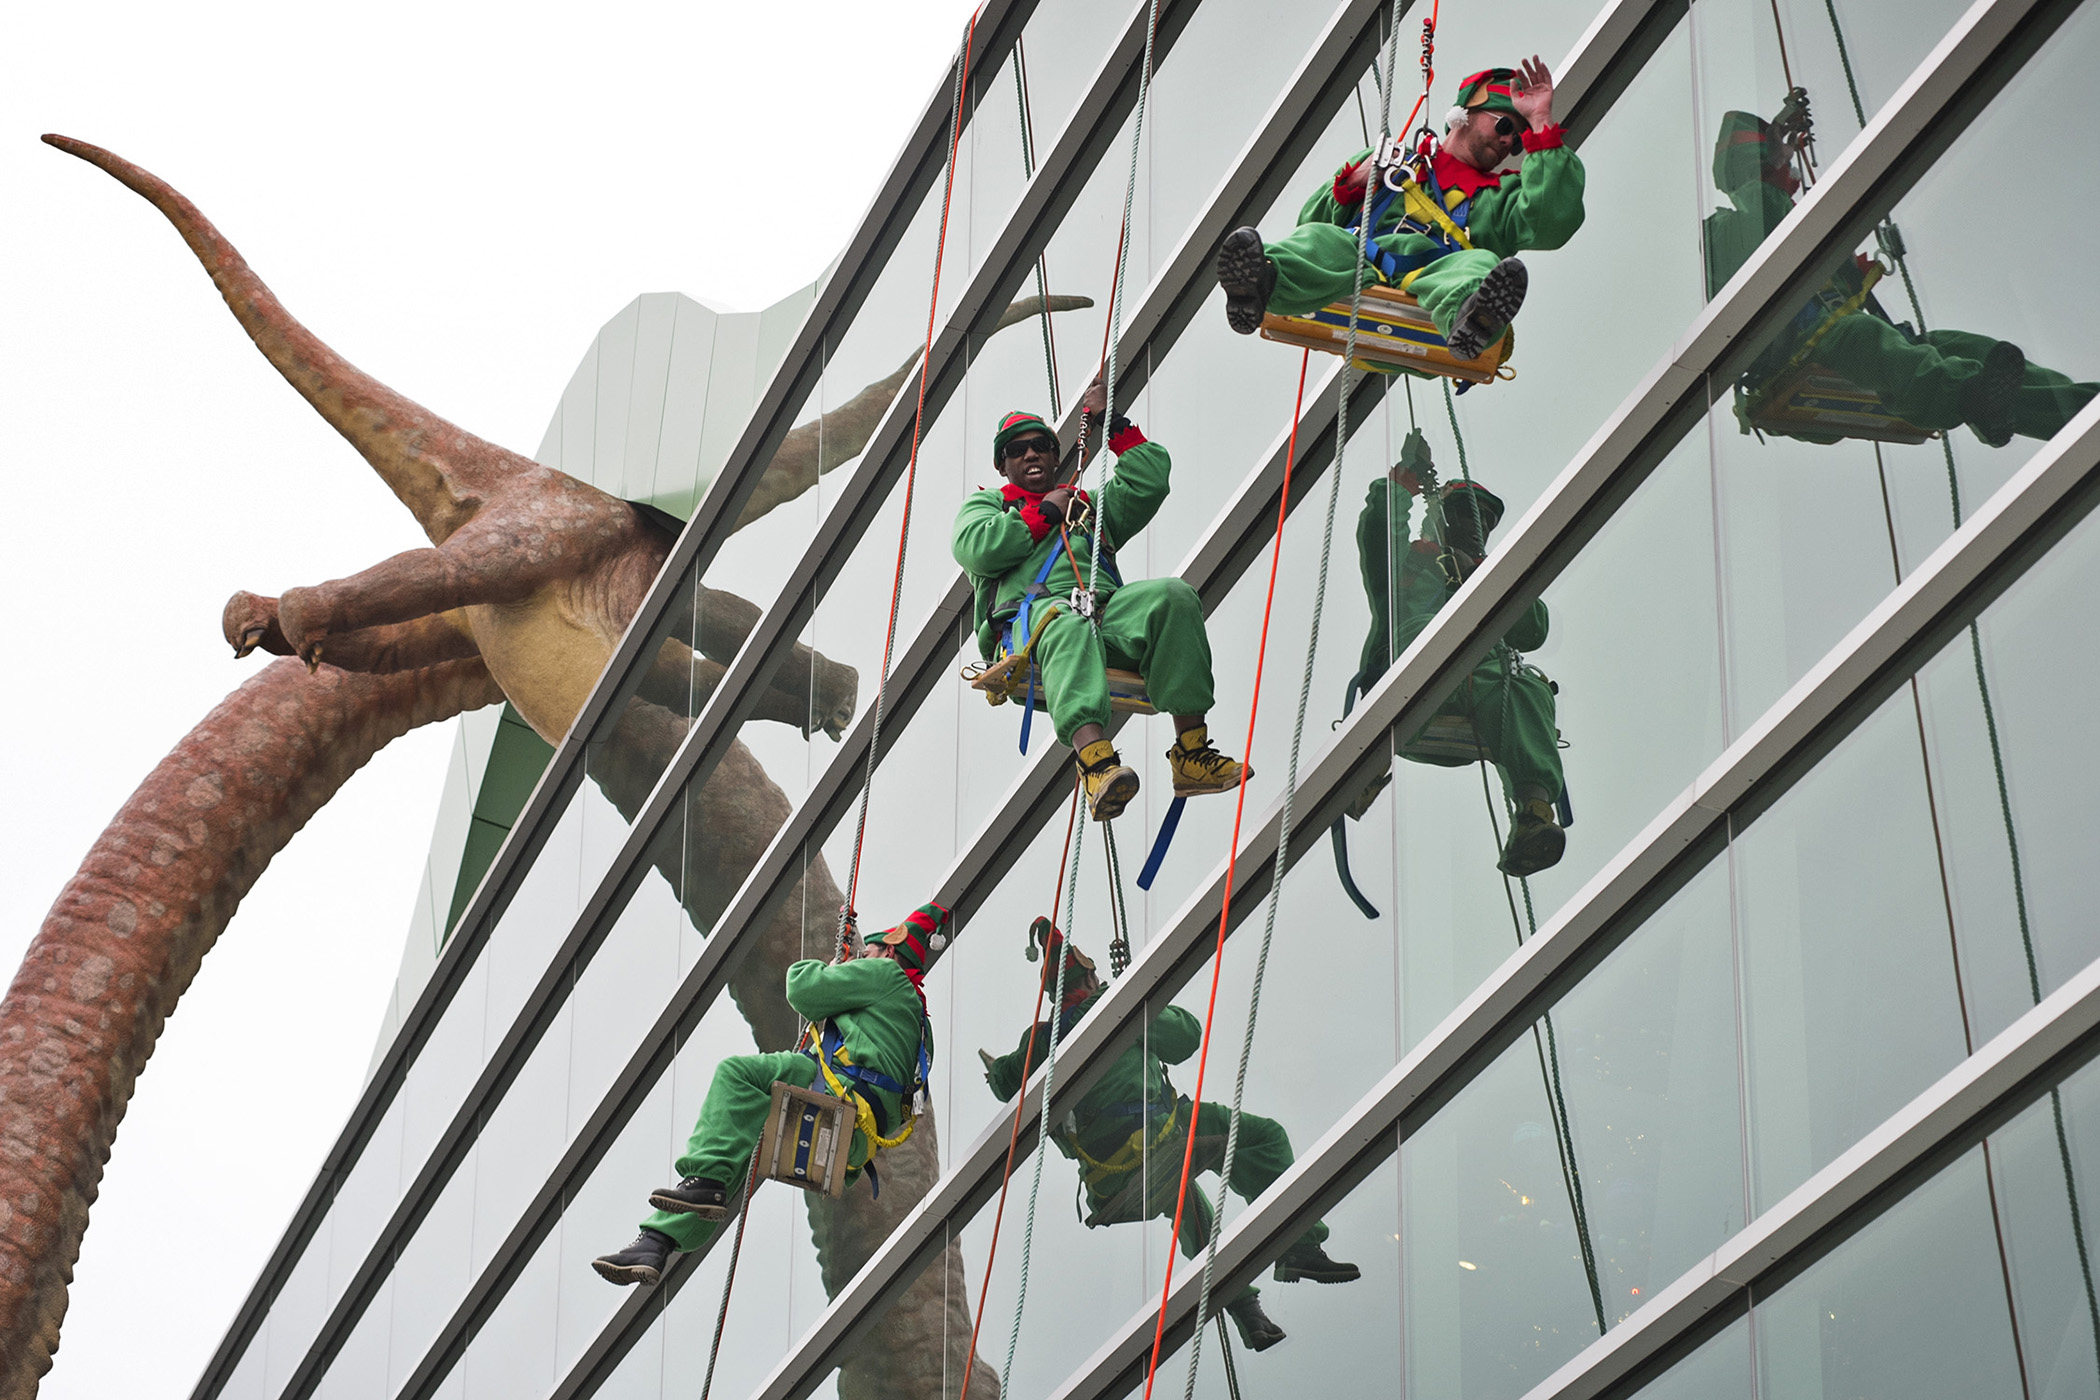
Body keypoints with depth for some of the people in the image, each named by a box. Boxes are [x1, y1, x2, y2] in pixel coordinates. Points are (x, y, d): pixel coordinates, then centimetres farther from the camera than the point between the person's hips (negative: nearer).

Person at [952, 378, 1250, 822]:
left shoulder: (1089, 505, 39)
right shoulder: (985, 503, 30)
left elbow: (1150, 479, 25)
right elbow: (976, 549, 6)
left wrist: (1114, 423, 25)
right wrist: (1044, 514, 13)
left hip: (1106, 612, 4)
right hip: (1031, 616, -4)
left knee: (1173, 598, -29)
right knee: (1067, 626, -43)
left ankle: (1192, 755, -37)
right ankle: (1096, 761, -67)